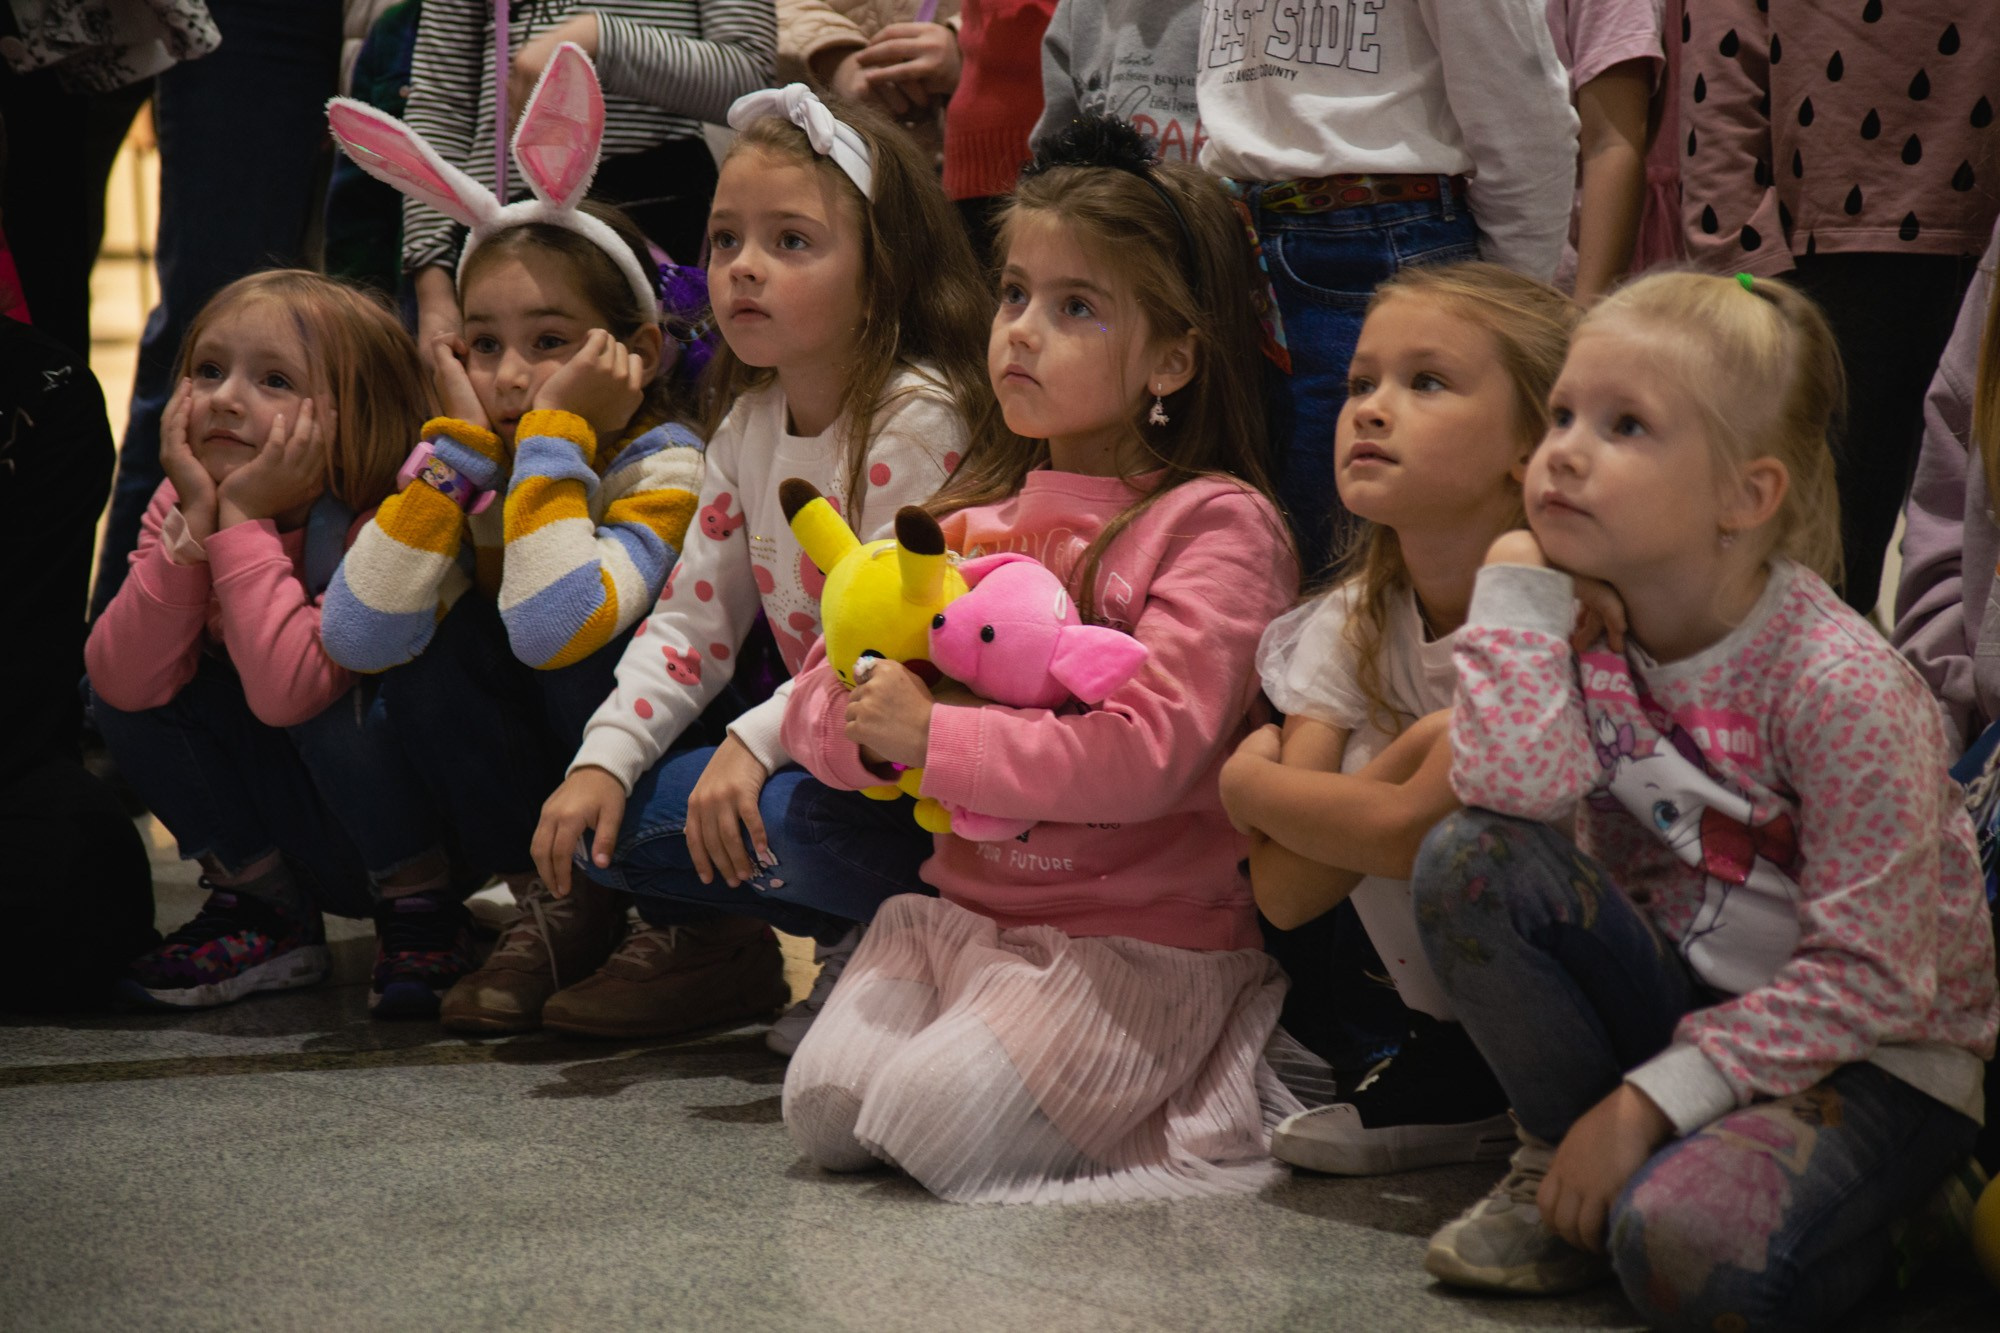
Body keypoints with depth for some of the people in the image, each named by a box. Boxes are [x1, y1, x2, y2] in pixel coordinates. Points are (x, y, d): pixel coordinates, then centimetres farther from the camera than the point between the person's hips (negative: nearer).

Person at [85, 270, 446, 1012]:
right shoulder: (180, 505, -7)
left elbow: (287, 691, -40)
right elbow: (123, 682, -21)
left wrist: (244, 522, -33)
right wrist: (195, 520, -28)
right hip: (296, 838, 5)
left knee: (350, 698, -33)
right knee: (119, 691, -13)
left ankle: (420, 917, -9)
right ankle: (264, 909, 2)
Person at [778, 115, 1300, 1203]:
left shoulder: (1217, 525, -8)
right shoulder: (974, 513, 14)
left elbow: (1149, 752, -21)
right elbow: (817, 696, 15)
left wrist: (934, 736, -17)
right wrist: (863, 729, -10)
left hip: (1143, 934, -6)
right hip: (964, 905, 6)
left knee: (943, 1123, -25)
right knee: (823, 1110, -14)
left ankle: (1210, 1106, 1)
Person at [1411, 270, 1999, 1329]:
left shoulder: (1839, 685, -21)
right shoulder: (1585, 623, -5)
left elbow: (1866, 974, -21)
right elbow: (1513, 791, -25)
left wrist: (1650, 1098, -22)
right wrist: (1519, 594, -21)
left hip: (1876, 1052, -6)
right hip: (1688, 996, 6)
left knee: (1685, 1245, -34)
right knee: (1471, 858, -18)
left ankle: (1847, 1234, 1)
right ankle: (1567, 1165, 0)